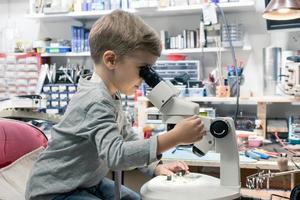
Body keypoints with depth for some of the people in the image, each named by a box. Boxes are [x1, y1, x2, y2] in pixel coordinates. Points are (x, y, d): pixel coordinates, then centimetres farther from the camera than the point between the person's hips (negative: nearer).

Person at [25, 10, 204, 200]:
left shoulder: (111, 96, 2)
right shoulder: (97, 102, -29)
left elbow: (129, 139, 10)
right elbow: (116, 155, -41)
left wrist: (156, 167, -5)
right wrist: (175, 138, -42)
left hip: (88, 183, 10)